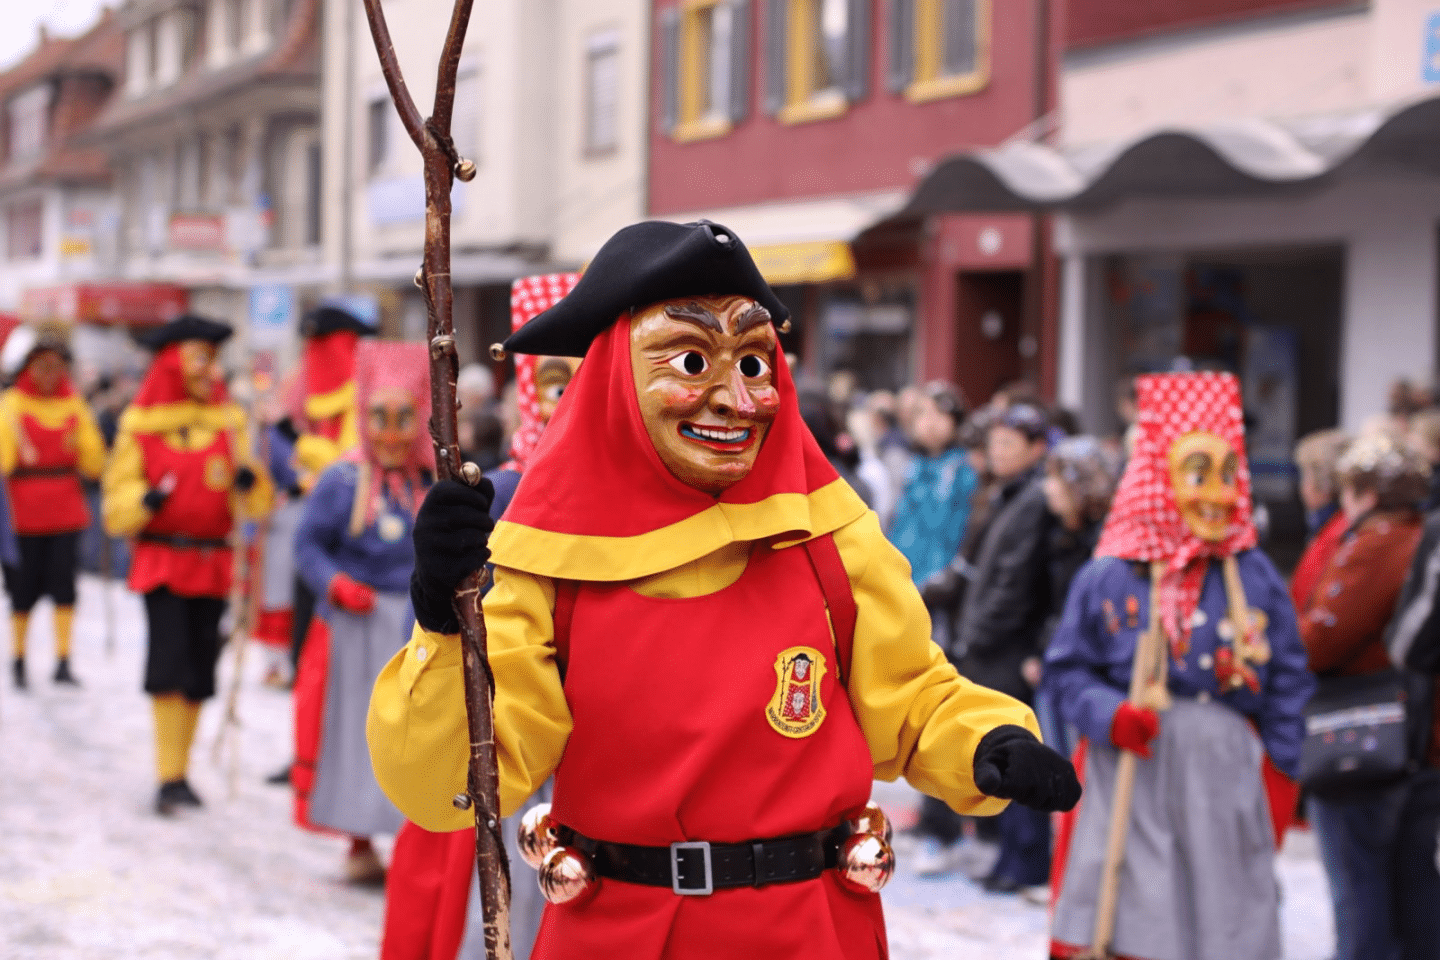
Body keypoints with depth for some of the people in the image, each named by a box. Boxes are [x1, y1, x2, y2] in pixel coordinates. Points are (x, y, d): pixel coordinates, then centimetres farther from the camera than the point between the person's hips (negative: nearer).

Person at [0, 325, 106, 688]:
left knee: (64, 586, -5)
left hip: (66, 513, 2)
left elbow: (94, 466, 8)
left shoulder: (74, 405, 9)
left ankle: (63, 662, -2)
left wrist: (81, 444, -11)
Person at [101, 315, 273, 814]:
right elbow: (116, 500, 2)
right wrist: (146, 499, -19)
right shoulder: (142, 423, 0)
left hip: (212, 562, 3)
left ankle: (180, 773, 19)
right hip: (161, 559, -3)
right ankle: (169, 778, -13)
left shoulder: (229, 421, 7)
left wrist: (248, 478, -18)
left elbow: (255, 504, 4)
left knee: (199, 673, 6)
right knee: (169, 662, -15)